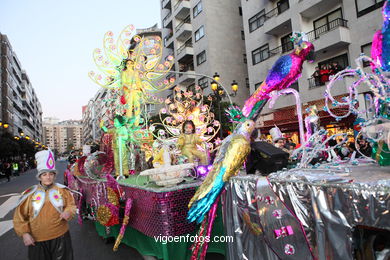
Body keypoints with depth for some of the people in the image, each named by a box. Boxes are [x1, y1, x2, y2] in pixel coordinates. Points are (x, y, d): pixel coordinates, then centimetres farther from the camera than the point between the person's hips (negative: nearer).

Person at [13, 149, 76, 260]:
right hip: (37, 239, 0)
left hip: (60, 236, 0)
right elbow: (20, 216, 1)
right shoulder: (30, 194, -4)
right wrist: (24, 233, -6)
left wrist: (68, 212, -19)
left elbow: (71, 205, 3)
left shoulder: (62, 190, -3)